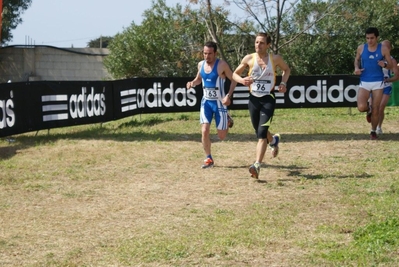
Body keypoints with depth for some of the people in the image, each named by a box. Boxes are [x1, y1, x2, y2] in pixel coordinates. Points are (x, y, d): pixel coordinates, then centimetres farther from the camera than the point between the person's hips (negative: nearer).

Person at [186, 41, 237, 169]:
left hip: (219, 103, -4)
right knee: (205, 131, -10)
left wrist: (229, 95, -21)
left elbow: (233, 79, -9)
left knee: (221, 136, 3)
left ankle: (228, 120, 37)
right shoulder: (201, 64, 1)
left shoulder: (222, 65, -15)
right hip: (206, 102, 4)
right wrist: (192, 83, -4)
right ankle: (209, 159, 5)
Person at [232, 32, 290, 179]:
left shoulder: (275, 59, -2)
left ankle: (257, 166, -20)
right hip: (254, 99, 3)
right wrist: (242, 80, -13)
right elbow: (235, 74, 9)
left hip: (268, 99, -3)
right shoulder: (249, 58, -1)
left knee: (262, 133, -16)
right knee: (259, 132, 16)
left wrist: (283, 83, 0)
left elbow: (287, 69, 17)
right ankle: (274, 140, 51)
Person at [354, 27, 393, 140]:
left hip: (378, 82, 0)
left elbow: (391, 65, 2)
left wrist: (385, 64, -21)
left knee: (376, 109, 3)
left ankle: (373, 131, 24)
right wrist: (357, 68, -3)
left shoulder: (383, 49, -4)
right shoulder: (361, 48, -1)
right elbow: (357, 59, 18)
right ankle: (369, 109, 20)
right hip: (364, 82, 1)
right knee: (361, 107, -18)